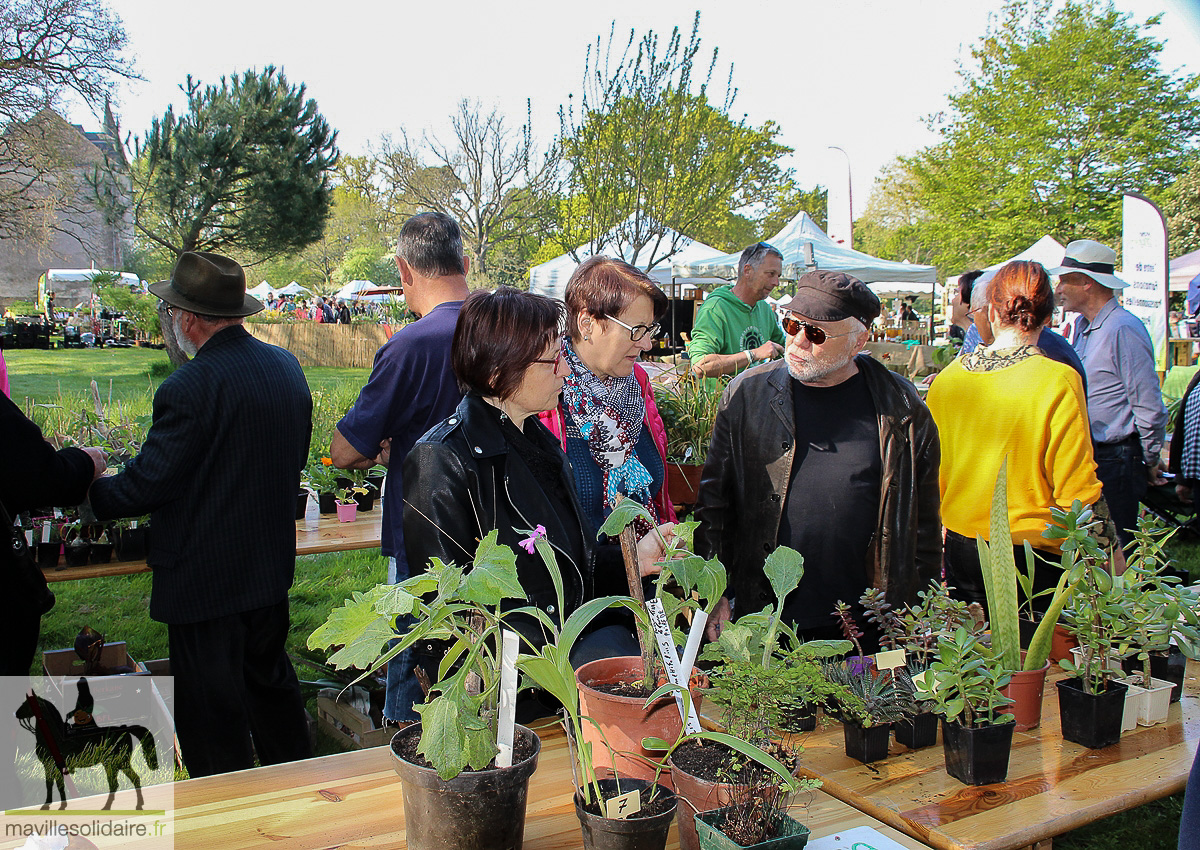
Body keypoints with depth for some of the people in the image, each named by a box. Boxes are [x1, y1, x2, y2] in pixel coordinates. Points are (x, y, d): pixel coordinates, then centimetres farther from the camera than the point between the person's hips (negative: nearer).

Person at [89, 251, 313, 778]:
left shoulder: (190, 388, -23)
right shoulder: (287, 368, 2)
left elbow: (146, 483, -17)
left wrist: (92, 492, 3)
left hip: (204, 578, -8)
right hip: (272, 564, 8)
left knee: (211, 716, 8)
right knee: (271, 682, 24)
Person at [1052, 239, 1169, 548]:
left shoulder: (1124, 329, -18)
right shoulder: (1081, 326, 11)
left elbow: (1149, 407, -16)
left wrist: (1150, 462, -7)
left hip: (1116, 461, -9)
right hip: (1085, 457, 9)